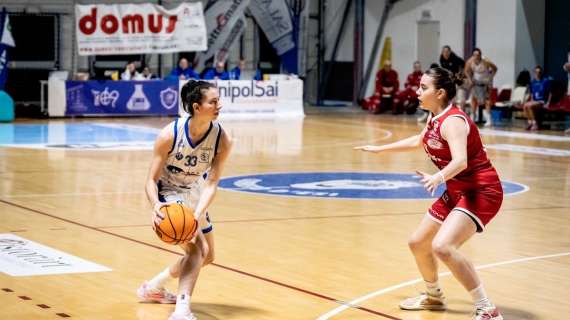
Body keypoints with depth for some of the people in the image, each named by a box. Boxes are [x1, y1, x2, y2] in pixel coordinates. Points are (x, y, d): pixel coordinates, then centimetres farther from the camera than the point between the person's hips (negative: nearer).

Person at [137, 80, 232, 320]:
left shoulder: (221, 140, -22)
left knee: (207, 256, 18)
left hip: (195, 195, 6)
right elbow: (152, 179, -23)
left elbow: (211, 183, -24)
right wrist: (156, 205, -44)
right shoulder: (170, 135, -29)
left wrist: (197, 215, -40)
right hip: (169, 194, -6)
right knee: (196, 248, -26)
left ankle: (152, 288, 37)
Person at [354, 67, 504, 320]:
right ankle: (434, 296, 43)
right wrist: (380, 149, 36)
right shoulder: (434, 118, 6)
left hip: (481, 192, -10)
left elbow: (460, 161, -38)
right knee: (418, 243, 17)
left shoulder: (452, 120, -22)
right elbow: (419, 140, 29)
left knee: (442, 246, -28)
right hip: (457, 192, 10)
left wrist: (438, 177, -56)